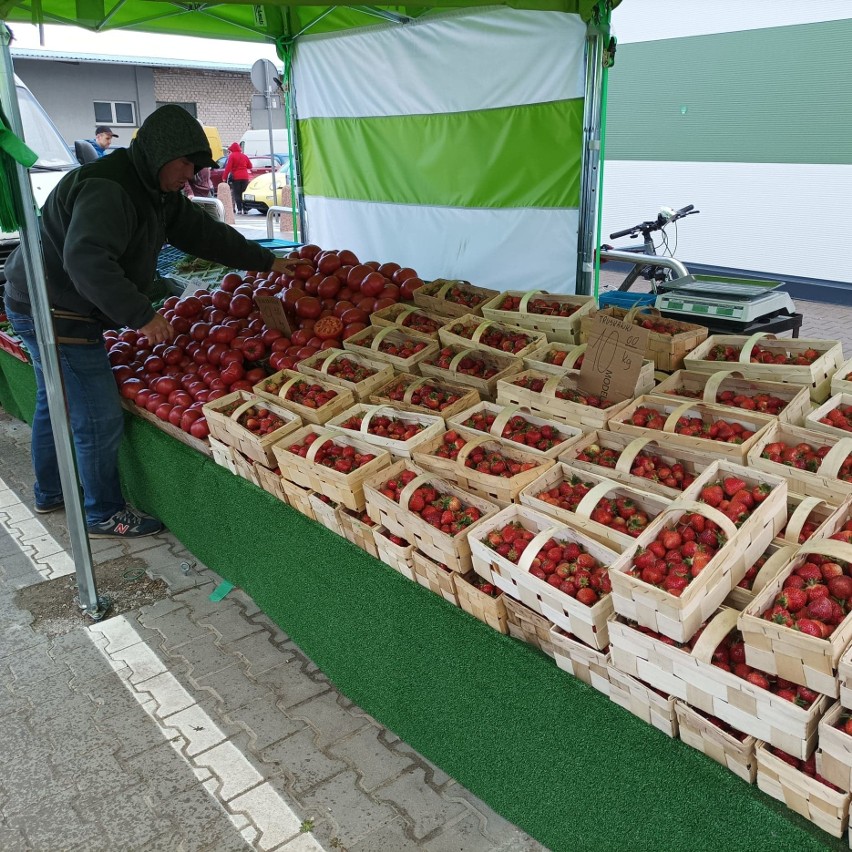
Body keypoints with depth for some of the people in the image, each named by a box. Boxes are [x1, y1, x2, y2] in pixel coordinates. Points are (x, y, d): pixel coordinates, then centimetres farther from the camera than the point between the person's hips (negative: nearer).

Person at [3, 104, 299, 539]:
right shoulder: (107, 189, -26)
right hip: (54, 314, -11)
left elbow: (204, 233, 11)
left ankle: (50, 492, 44)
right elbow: (87, 261, -39)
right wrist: (141, 315, -38)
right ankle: (105, 515, 14)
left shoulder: (156, 192, 6)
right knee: (100, 417, -4)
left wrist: (267, 262, 11)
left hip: (51, 311, 11)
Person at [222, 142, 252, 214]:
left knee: (237, 194, -2)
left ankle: (239, 209, -10)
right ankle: (245, 209, 5)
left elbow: (228, 167, -11)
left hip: (236, 177, -4)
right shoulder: (244, 156, 10)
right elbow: (250, 166, 15)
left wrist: (224, 177, -8)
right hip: (245, 177, 4)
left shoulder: (232, 156, -5)